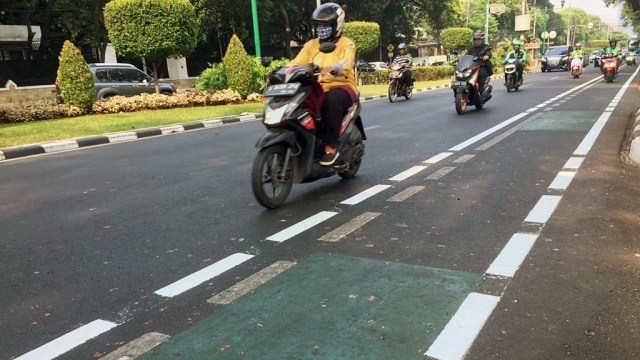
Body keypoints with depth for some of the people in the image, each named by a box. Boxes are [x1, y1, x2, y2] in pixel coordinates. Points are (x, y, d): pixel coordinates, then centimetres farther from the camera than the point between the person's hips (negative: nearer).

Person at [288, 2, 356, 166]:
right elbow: (297, 62, 2)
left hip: (341, 87, -4)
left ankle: (331, 146, -34)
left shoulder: (346, 43, 1)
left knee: (333, 100, -39)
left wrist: (332, 68, -44)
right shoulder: (311, 44, 17)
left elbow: (347, 63, -21)